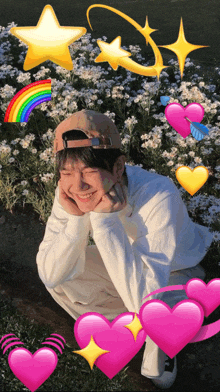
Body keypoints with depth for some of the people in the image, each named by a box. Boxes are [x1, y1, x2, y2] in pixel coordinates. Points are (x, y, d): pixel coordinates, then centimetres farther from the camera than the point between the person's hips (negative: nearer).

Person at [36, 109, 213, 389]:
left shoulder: (160, 197, -40)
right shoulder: (70, 191, -24)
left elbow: (142, 300, -44)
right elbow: (51, 275, -22)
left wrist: (105, 219, -46)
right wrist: (75, 218, -37)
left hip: (173, 272, -4)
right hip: (123, 265, 5)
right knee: (59, 280, -13)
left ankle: (160, 346, 5)